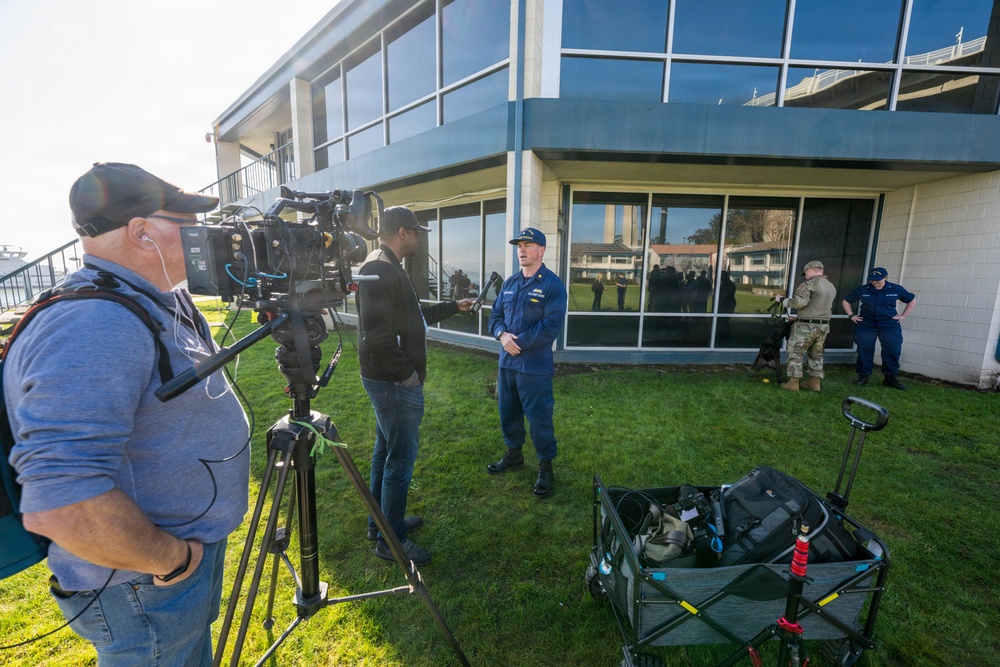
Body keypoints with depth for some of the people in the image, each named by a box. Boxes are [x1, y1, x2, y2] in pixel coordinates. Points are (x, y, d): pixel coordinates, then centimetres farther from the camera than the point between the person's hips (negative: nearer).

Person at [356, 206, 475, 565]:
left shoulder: (387, 267, 14)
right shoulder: (379, 269, -20)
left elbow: (415, 314, 22)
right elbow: (377, 335, -28)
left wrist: (454, 306, 25)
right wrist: (407, 373, -19)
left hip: (387, 379, 11)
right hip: (393, 382, -11)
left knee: (386, 450, 20)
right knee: (401, 457, 2)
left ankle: (380, 522, 38)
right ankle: (390, 540, 20)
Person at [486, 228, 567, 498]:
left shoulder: (552, 284, -10)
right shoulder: (510, 283, 10)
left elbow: (551, 326, -19)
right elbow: (495, 316, 11)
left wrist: (519, 342, -18)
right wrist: (502, 335, -10)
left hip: (535, 366, -7)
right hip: (506, 362, 7)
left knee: (539, 418, 3)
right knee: (508, 412, 19)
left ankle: (545, 467, 23)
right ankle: (513, 454, 41)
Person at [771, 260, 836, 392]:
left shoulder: (810, 284, -15)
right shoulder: (832, 287, 14)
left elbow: (799, 302, -26)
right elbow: (826, 306, 19)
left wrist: (782, 300, -11)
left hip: (806, 326, -8)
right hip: (824, 326, 8)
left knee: (796, 353, 1)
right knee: (816, 354, 16)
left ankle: (793, 383, 3)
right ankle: (814, 382, 22)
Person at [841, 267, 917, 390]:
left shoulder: (896, 289, 1)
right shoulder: (862, 290, -3)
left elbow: (912, 300, 16)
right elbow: (846, 301, 9)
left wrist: (904, 315, 6)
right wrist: (852, 315, 2)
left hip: (890, 325, 1)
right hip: (866, 325, -1)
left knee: (892, 351, 2)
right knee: (864, 351, 1)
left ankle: (890, 378, 14)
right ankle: (863, 376, 11)